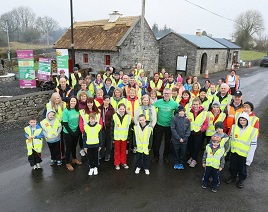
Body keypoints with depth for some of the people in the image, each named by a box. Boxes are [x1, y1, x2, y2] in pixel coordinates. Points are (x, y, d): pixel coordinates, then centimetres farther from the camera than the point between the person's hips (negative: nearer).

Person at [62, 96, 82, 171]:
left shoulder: (77, 110, -3)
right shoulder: (66, 111, -16)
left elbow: (79, 121, 3)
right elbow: (65, 123, -16)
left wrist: (77, 131, -8)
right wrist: (72, 132, -17)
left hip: (76, 132, 4)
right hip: (68, 133, -4)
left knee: (74, 146, 21)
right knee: (69, 147, 8)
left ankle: (74, 159, 41)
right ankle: (68, 163, 24)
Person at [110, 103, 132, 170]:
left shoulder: (128, 116, -3)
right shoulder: (114, 116, -6)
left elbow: (129, 128, 3)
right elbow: (112, 127, -3)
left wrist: (128, 137, 2)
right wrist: (112, 137, -4)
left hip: (124, 137, 1)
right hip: (117, 137, -1)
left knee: (124, 150, 12)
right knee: (117, 151, 8)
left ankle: (124, 162, 27)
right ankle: (117, 163, 21)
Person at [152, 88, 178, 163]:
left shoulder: (174, 103, -8)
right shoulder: (158, 102, -8)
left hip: (169, 126, 0)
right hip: (159, 125, 0)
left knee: (167, 142, 14)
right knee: (157, 142, 8)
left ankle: (166, 157, 32)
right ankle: (156, 156, 27)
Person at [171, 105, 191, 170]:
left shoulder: (187, 119, -4)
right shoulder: (175, 118, -9)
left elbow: (188, 130, -1)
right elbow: (173, 129, -9)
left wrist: (184, 138, -10)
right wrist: (179, 138, -12)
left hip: (184, 140, 1)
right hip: (176, 139, -1)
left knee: (183, 152, 11)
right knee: (176, 152, 11)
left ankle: (182, 163, 30)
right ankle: (176, 163, 29)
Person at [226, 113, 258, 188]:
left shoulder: (253, 131, -14)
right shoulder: (234, 127, -5)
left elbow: (253, 145, -11)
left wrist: (249, 158, -11)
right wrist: (229, 148, 8)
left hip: (244, 154, -3)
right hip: (234, 152, 3)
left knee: (243, 169, 16)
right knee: (233, 167, 20)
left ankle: (241, 180, 40)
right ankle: (233, 177, 44)